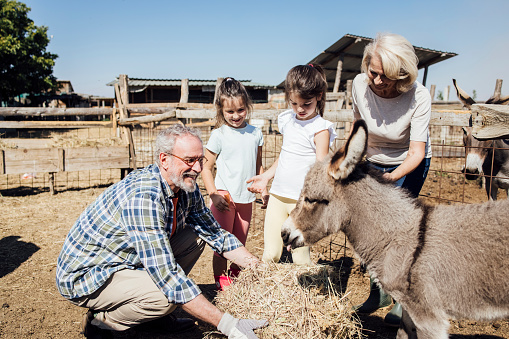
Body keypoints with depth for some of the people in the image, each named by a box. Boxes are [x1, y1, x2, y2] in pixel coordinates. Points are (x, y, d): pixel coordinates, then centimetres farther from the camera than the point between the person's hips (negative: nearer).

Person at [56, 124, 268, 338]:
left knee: (195, 237, 0)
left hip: (125, 262, 8)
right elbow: (167, 276, -36)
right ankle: (100, 321, -1)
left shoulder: (187, 188, -6)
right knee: (166, 297, -29)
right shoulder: (144, 196, -33)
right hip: (84, 276, -8)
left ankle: (162, 316, 9)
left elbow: (216, 234, 4)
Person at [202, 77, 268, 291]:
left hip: (246, 198, 4)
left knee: (240, 243, 15)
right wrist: (213, 194, -14)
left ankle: (236, 275, 34)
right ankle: (220, 279, 19)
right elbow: (206, 167, -4)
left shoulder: (255, 133, 5)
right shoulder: (219, 135, -7)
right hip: (225, 197, -4)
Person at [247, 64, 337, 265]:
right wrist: (266, 176, 18)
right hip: (277, 195, 5)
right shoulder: (287, 120, 9)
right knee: (270, 255, 7)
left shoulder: (320, 128, -9)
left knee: (300, 258, 1)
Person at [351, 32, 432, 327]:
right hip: (375, 162, 4)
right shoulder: (360, 84, -20)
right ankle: (379, 292, 24)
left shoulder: (418, 96, -29)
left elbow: (417, 152, -31)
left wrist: (393, 176, -48)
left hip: (410, 165, -3)